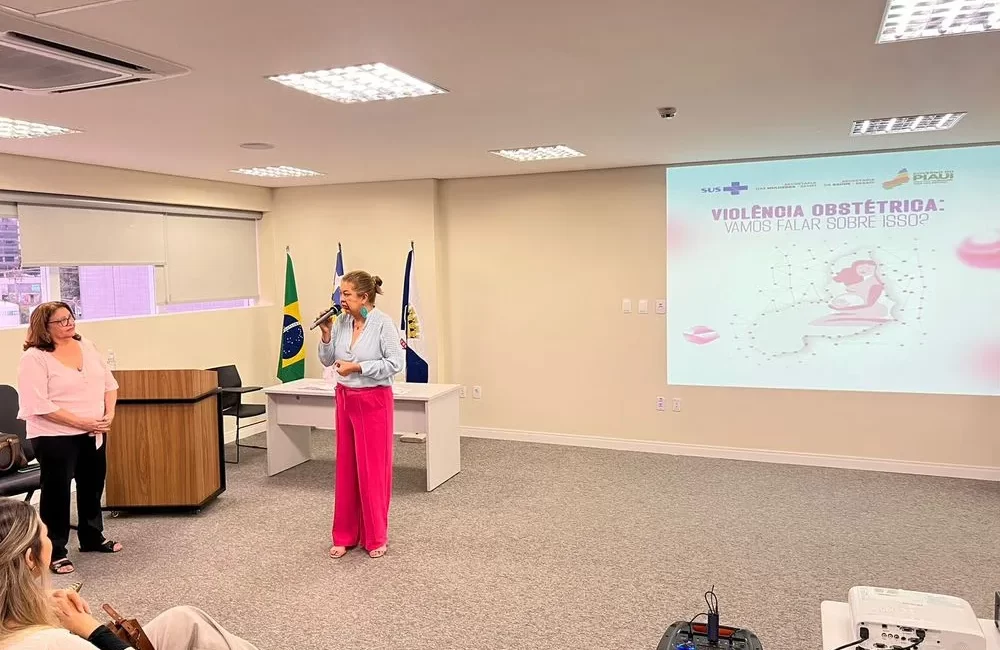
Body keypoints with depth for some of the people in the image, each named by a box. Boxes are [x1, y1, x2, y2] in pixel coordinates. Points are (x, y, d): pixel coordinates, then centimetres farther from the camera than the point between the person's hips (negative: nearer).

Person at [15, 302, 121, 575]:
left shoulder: (87, 347, 5)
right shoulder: (34, 358, -15)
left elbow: (109, 383, 9)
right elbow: (39, 406, -21)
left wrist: (109, 415, -7)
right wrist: (83, 423, -21)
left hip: (93, 434, 7)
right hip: (55, 437, -6)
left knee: (93, 487, 17)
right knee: (56, 492, 3)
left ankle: (92, 538, 35)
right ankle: (54, 551, 16)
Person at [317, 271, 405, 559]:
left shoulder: (383, 323, -13)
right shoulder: (341, 322, 4)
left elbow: (396, 363, -18)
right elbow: (328, 361, 9)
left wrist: (356, 367, -19)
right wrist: (326, 335, -6)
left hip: (374, 401, -6)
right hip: (346, 399, 6)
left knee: (373, 469, 1)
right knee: (346, 467, 11)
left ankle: (376, 538, 16)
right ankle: (345, 535, 23)